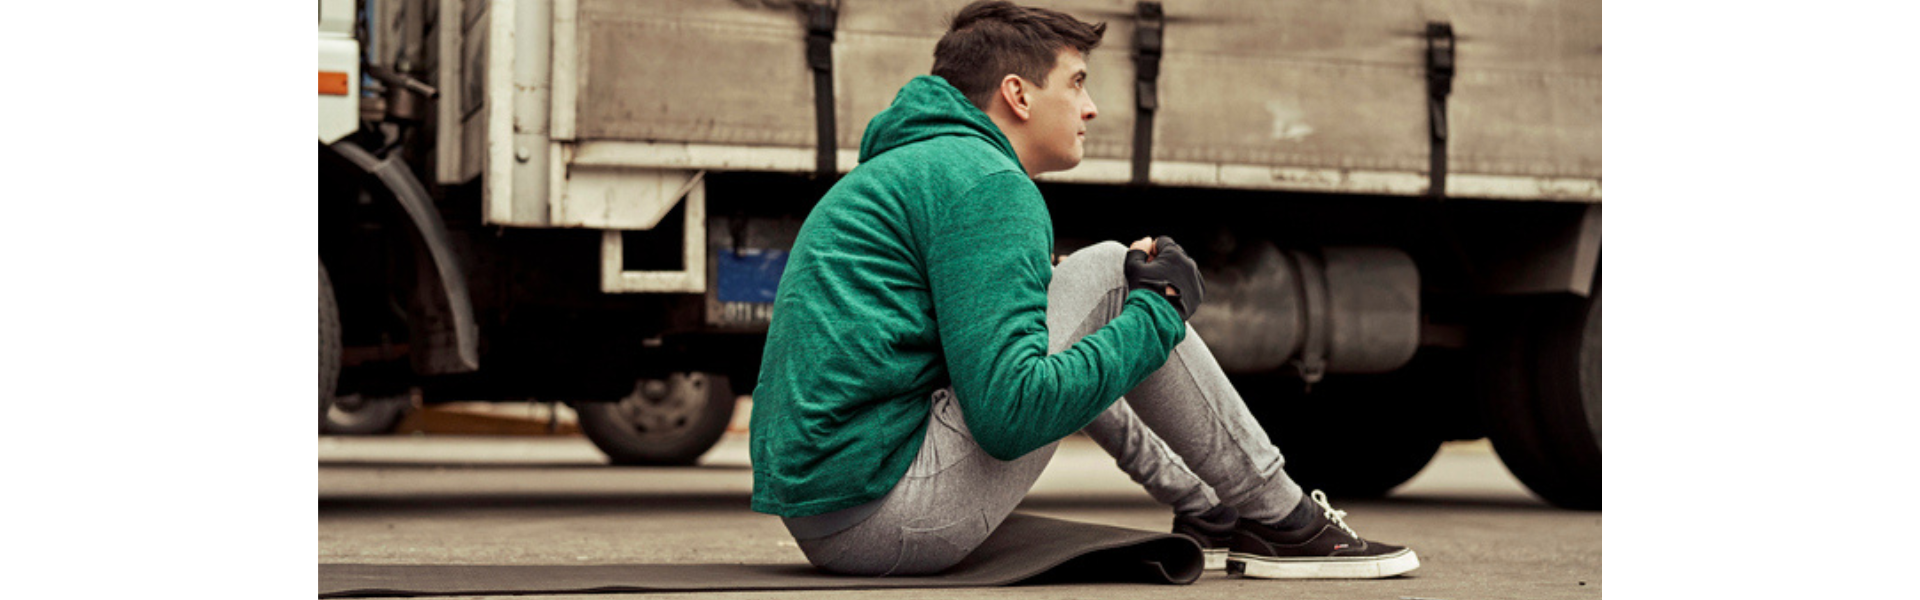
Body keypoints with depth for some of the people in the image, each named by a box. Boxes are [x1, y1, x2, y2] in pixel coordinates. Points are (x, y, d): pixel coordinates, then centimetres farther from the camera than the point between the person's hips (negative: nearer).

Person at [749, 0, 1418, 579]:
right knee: (1107, 274, -2)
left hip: (819, 518, 10)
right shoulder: (983, 182, -9)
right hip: (885, 517, -10)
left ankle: (1206, 510, 32)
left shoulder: (901, 168, 22)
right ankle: (1282, 519, 5)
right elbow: (1010, 416, -19)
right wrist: (1159, 310, -5)